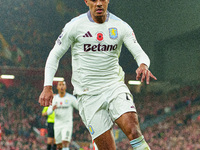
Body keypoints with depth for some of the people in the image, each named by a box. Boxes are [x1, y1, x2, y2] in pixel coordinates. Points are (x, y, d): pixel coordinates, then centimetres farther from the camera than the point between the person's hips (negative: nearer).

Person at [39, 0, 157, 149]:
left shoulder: (121, 26, 3)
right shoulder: (75, 26, -2)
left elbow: (140, 53, -2)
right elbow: (55, 55, 6)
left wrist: (143, 66, -26)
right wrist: (47, 86, -3)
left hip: (115, 86, 2)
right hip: (88, 94, -1)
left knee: (133, 130, -24)